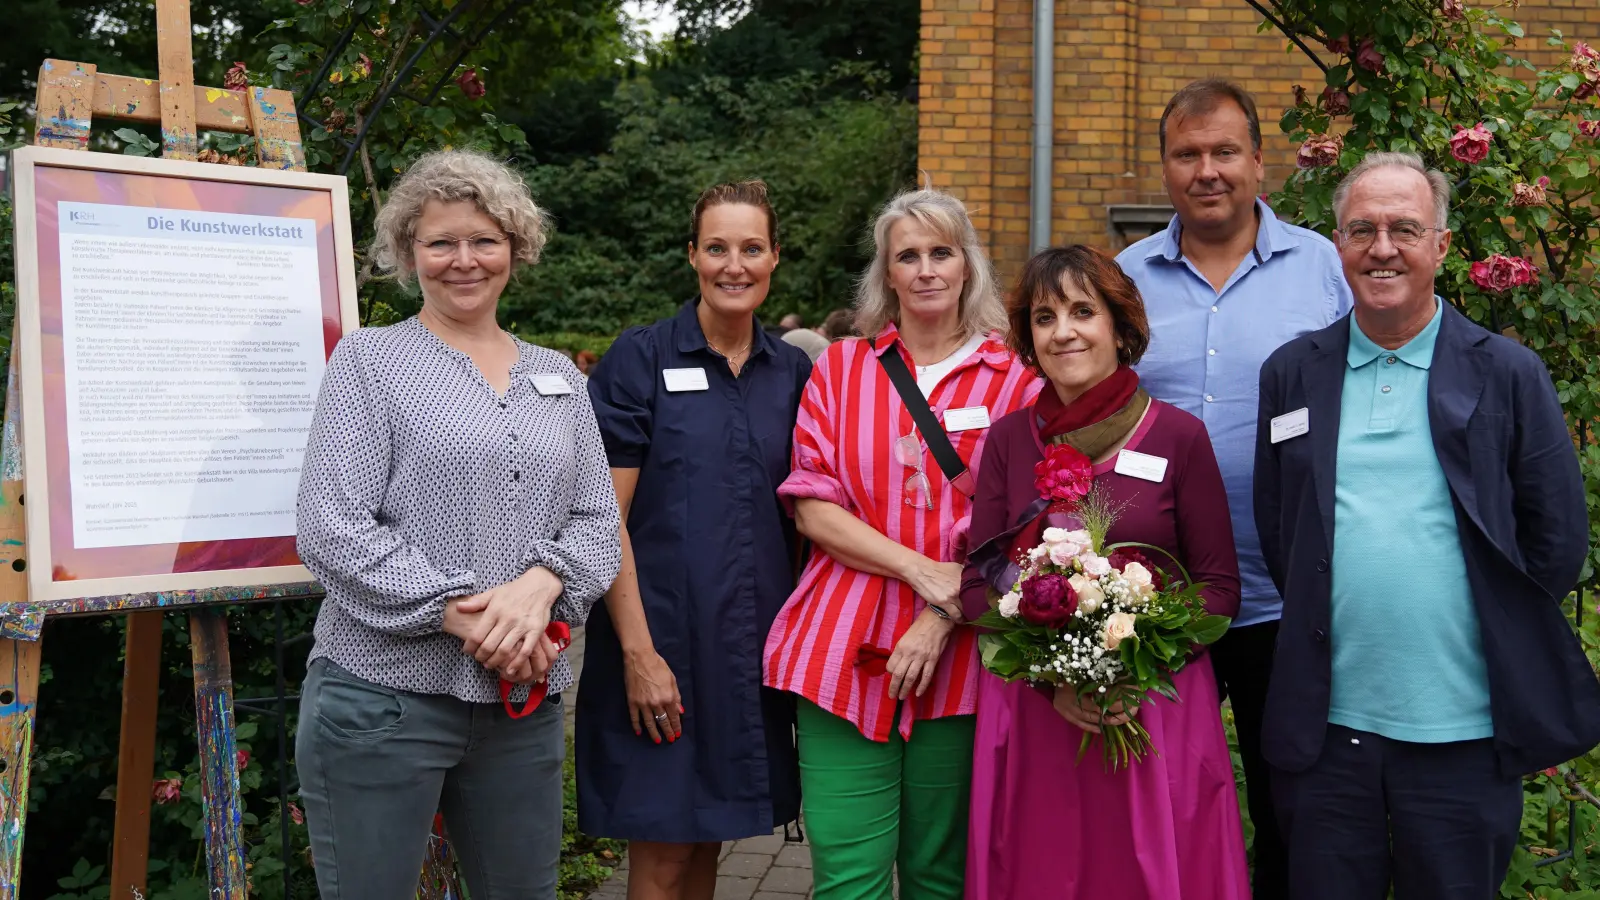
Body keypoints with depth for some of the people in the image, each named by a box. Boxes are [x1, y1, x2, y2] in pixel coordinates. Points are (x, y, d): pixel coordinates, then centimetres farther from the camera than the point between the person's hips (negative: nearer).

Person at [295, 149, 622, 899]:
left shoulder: (559, 379, 13)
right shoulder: (369, 360, -1)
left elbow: (597, 521, 8)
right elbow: (331, 530, -11)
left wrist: (538, 586, -13)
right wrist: (464, 615, -18)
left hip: (525, 700, 4)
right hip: (383, 695, -4)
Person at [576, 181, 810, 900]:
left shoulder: (792, 372, 7)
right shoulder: (640, 360, -6)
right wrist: (638, 651, -15)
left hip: (754, 644, 4)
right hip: (662, 638, -4)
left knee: (710, 837, 14)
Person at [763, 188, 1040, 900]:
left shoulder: (1016, 382, 5)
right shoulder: (839, 368, 9)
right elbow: (812, 508, 2)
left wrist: (944, 616, -10)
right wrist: (925, 570, -10)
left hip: (958, 662, 0)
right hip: (844, 655, 0)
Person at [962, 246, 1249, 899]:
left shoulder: (1179, 436, -2)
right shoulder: (1008, 440, 5)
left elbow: (1220, 588, 1)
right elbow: (977, 583, 5)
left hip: (1157, 714, -1)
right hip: (1031, 716, 2)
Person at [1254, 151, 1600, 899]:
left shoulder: (1508, 375, 0)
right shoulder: (1291, 374, 6)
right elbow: (1275, 532, 10)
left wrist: (1493, 642, 2)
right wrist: (1323, 629, 3)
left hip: (1464, 736, -2)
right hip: (1325, 727, 2)